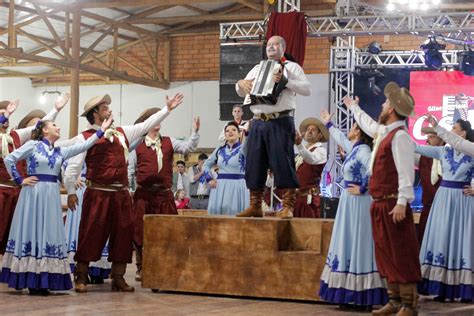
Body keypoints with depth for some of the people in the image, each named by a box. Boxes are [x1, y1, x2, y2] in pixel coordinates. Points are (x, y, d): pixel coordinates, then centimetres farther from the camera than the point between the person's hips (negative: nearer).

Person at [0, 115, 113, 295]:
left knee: (48, 233, 3)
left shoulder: (60, 151, 14)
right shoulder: (33, 145, -1)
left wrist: (101, 130, 7)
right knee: (32, 231, -3)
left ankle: (42, 281, 6)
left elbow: (84, 146, 10)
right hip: (33, 193, -6)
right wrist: (20, 180, -4)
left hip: (51, 195, 6)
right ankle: (30, 279, -1)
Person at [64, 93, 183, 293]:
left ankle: (118, 278, 15)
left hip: (121, 194, 6)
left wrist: (167, 109, 17)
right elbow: (73, 166, -4)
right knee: (91, 234, -3)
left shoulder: (122, 133, 15)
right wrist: (71, 192, -6)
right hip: (98, 194, -6)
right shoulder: (85, 137, -2)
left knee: (123, 234, 6)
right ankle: (81, 277, 7)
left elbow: (146, 126, 20)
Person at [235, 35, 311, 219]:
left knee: (283, 162, -9)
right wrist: (241, 83, 1)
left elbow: (307, 89, -7)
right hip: (258, 122, 5)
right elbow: (241, 93, 25)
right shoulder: (257, 69, 22)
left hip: (281, 122, -5)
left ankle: (288, 207, -6)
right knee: (255, 164, 4)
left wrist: (285, 81, -19)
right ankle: (255, 206, 11)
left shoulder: (291, 67, 6)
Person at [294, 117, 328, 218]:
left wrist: (299, 144, -43)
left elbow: (312, 159, -28)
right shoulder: (302, 151, 21)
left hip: (309, 197, -8)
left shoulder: (320, 150, -4)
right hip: (296, 196, 8)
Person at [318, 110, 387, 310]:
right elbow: (340, 138, 34)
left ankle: (364, 297, -6)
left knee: (359, 246, -8)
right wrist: (328, 124, 48)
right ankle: (352, 294, 13)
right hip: (349, 202, 9)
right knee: (348, 246, 10)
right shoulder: (353, 148, 13)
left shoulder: (363, 149, -14)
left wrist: (362, 189, -19)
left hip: (358, 203, -9)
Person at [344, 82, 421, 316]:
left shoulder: (400, 136, -14)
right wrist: (353, 107, 55)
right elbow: (367, 123, 39)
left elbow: (406, 172, -21)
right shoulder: (382, 132, 14)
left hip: (393, 205, -10)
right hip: (379, 204, 10)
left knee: (401, 255, -7)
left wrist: (401, 203, -27)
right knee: (386, 254, 14)